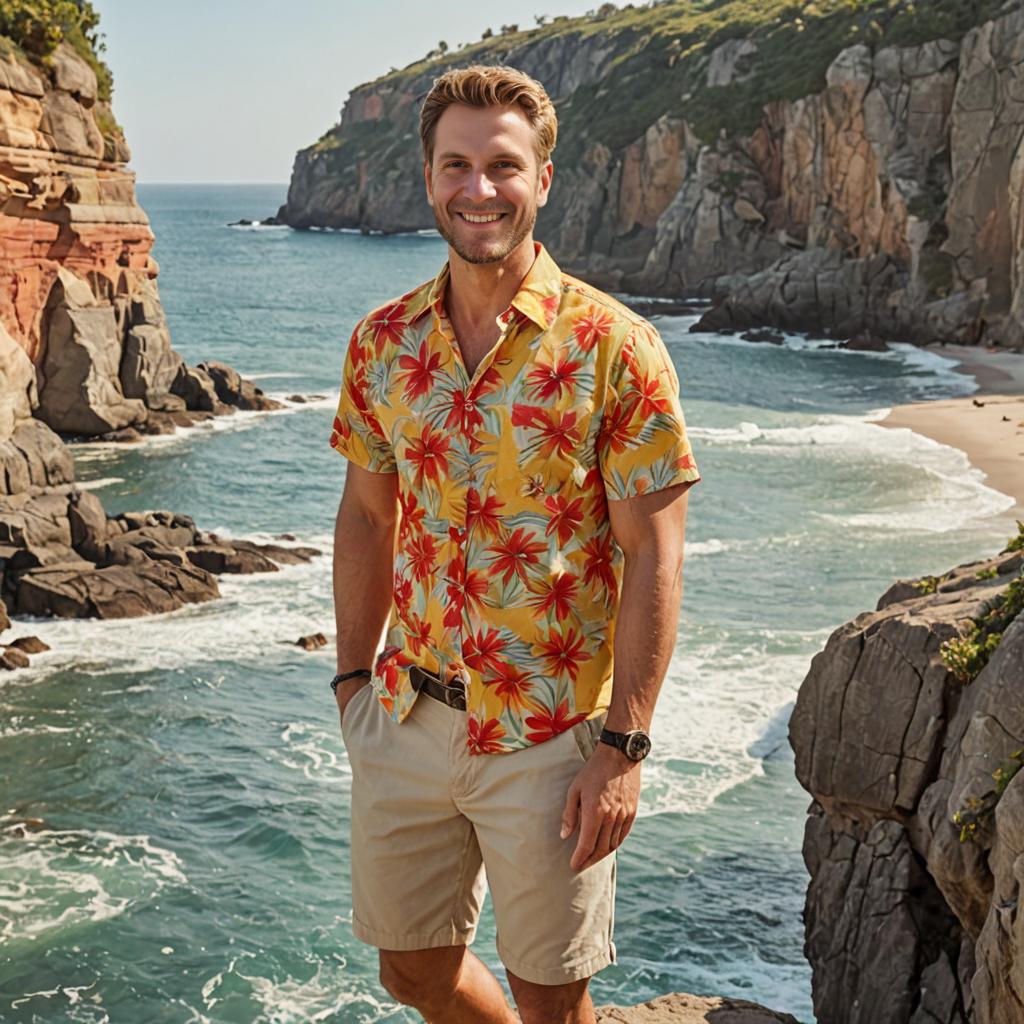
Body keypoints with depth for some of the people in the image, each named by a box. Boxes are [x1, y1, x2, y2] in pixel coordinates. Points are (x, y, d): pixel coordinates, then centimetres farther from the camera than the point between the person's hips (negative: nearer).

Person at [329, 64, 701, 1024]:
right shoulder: (381, 343, 2)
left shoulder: (614, 348, -12)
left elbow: (652, 557, -12)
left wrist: (623, 746, -15)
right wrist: (354, 681, 10)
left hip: (552, 734, -4)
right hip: (407, 719, 5)